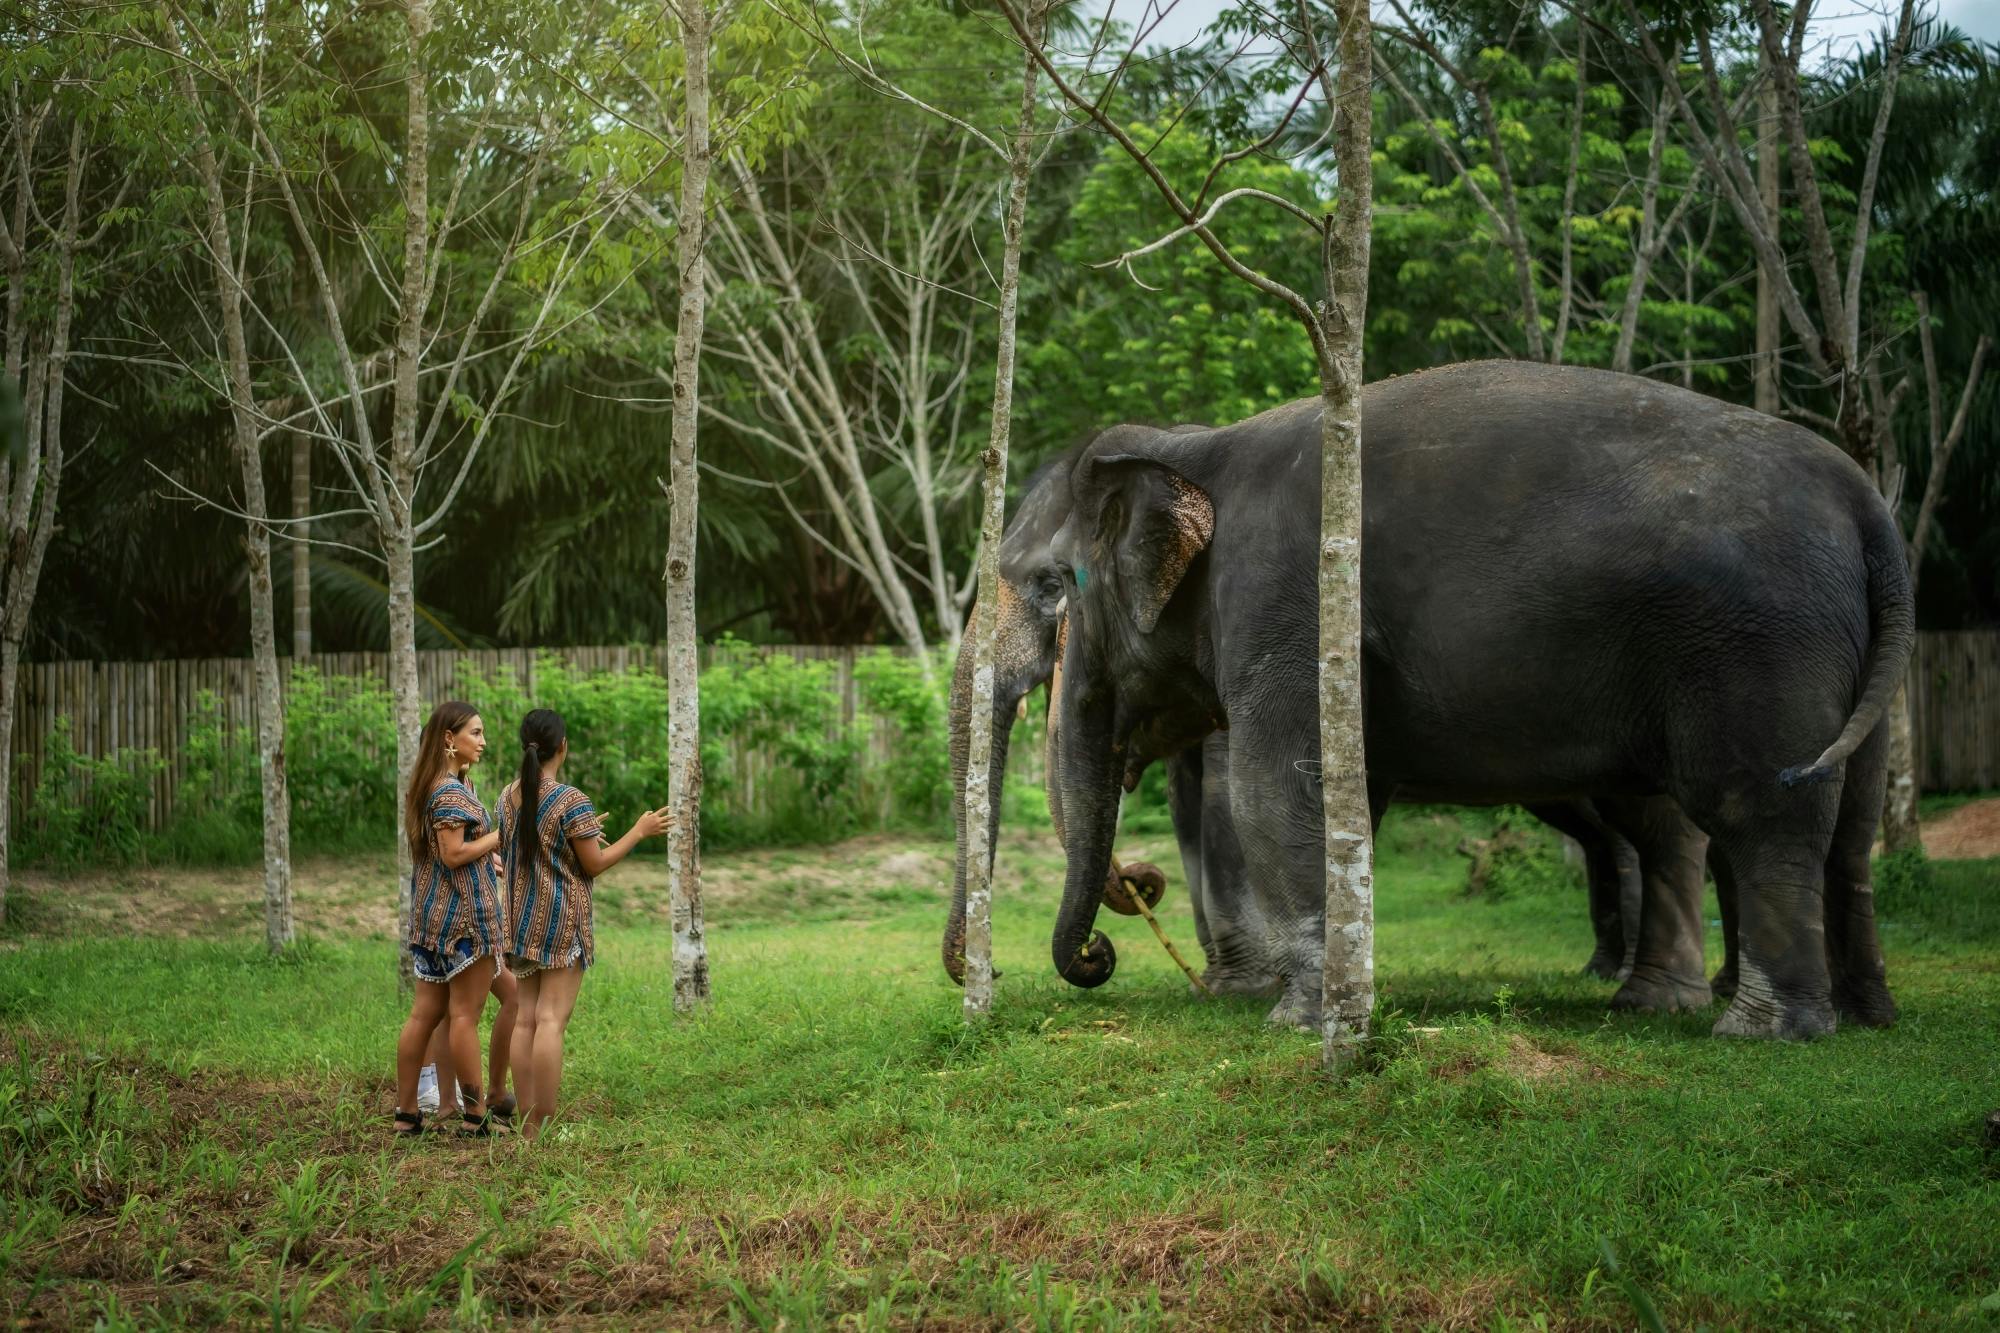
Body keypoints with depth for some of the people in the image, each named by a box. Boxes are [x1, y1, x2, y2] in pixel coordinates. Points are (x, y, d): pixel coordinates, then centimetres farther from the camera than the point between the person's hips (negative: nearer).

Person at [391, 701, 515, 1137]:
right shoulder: (452, 792, -14)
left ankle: (406, 1112, 10)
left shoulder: (425, 788, 15)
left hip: (431, 911, 9)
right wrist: (501, 835, -13)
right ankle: (475, 1115, -1)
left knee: (425, 1012, 9)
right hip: (465, 909, -9)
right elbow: (453, 854, -20)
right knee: (465, 1015, -5)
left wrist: (488, 858, 19)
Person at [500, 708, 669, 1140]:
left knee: (524, 1018, 7)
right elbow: (595, 865, -9)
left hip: (521, 918, 7)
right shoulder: (572, 801, -14)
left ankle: (528, 1121, 8)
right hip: (561, 919, -6)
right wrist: (639, 831, 2)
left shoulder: (509, 796, 6)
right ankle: (542, 1125, -9)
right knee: (552, 1018, -7)